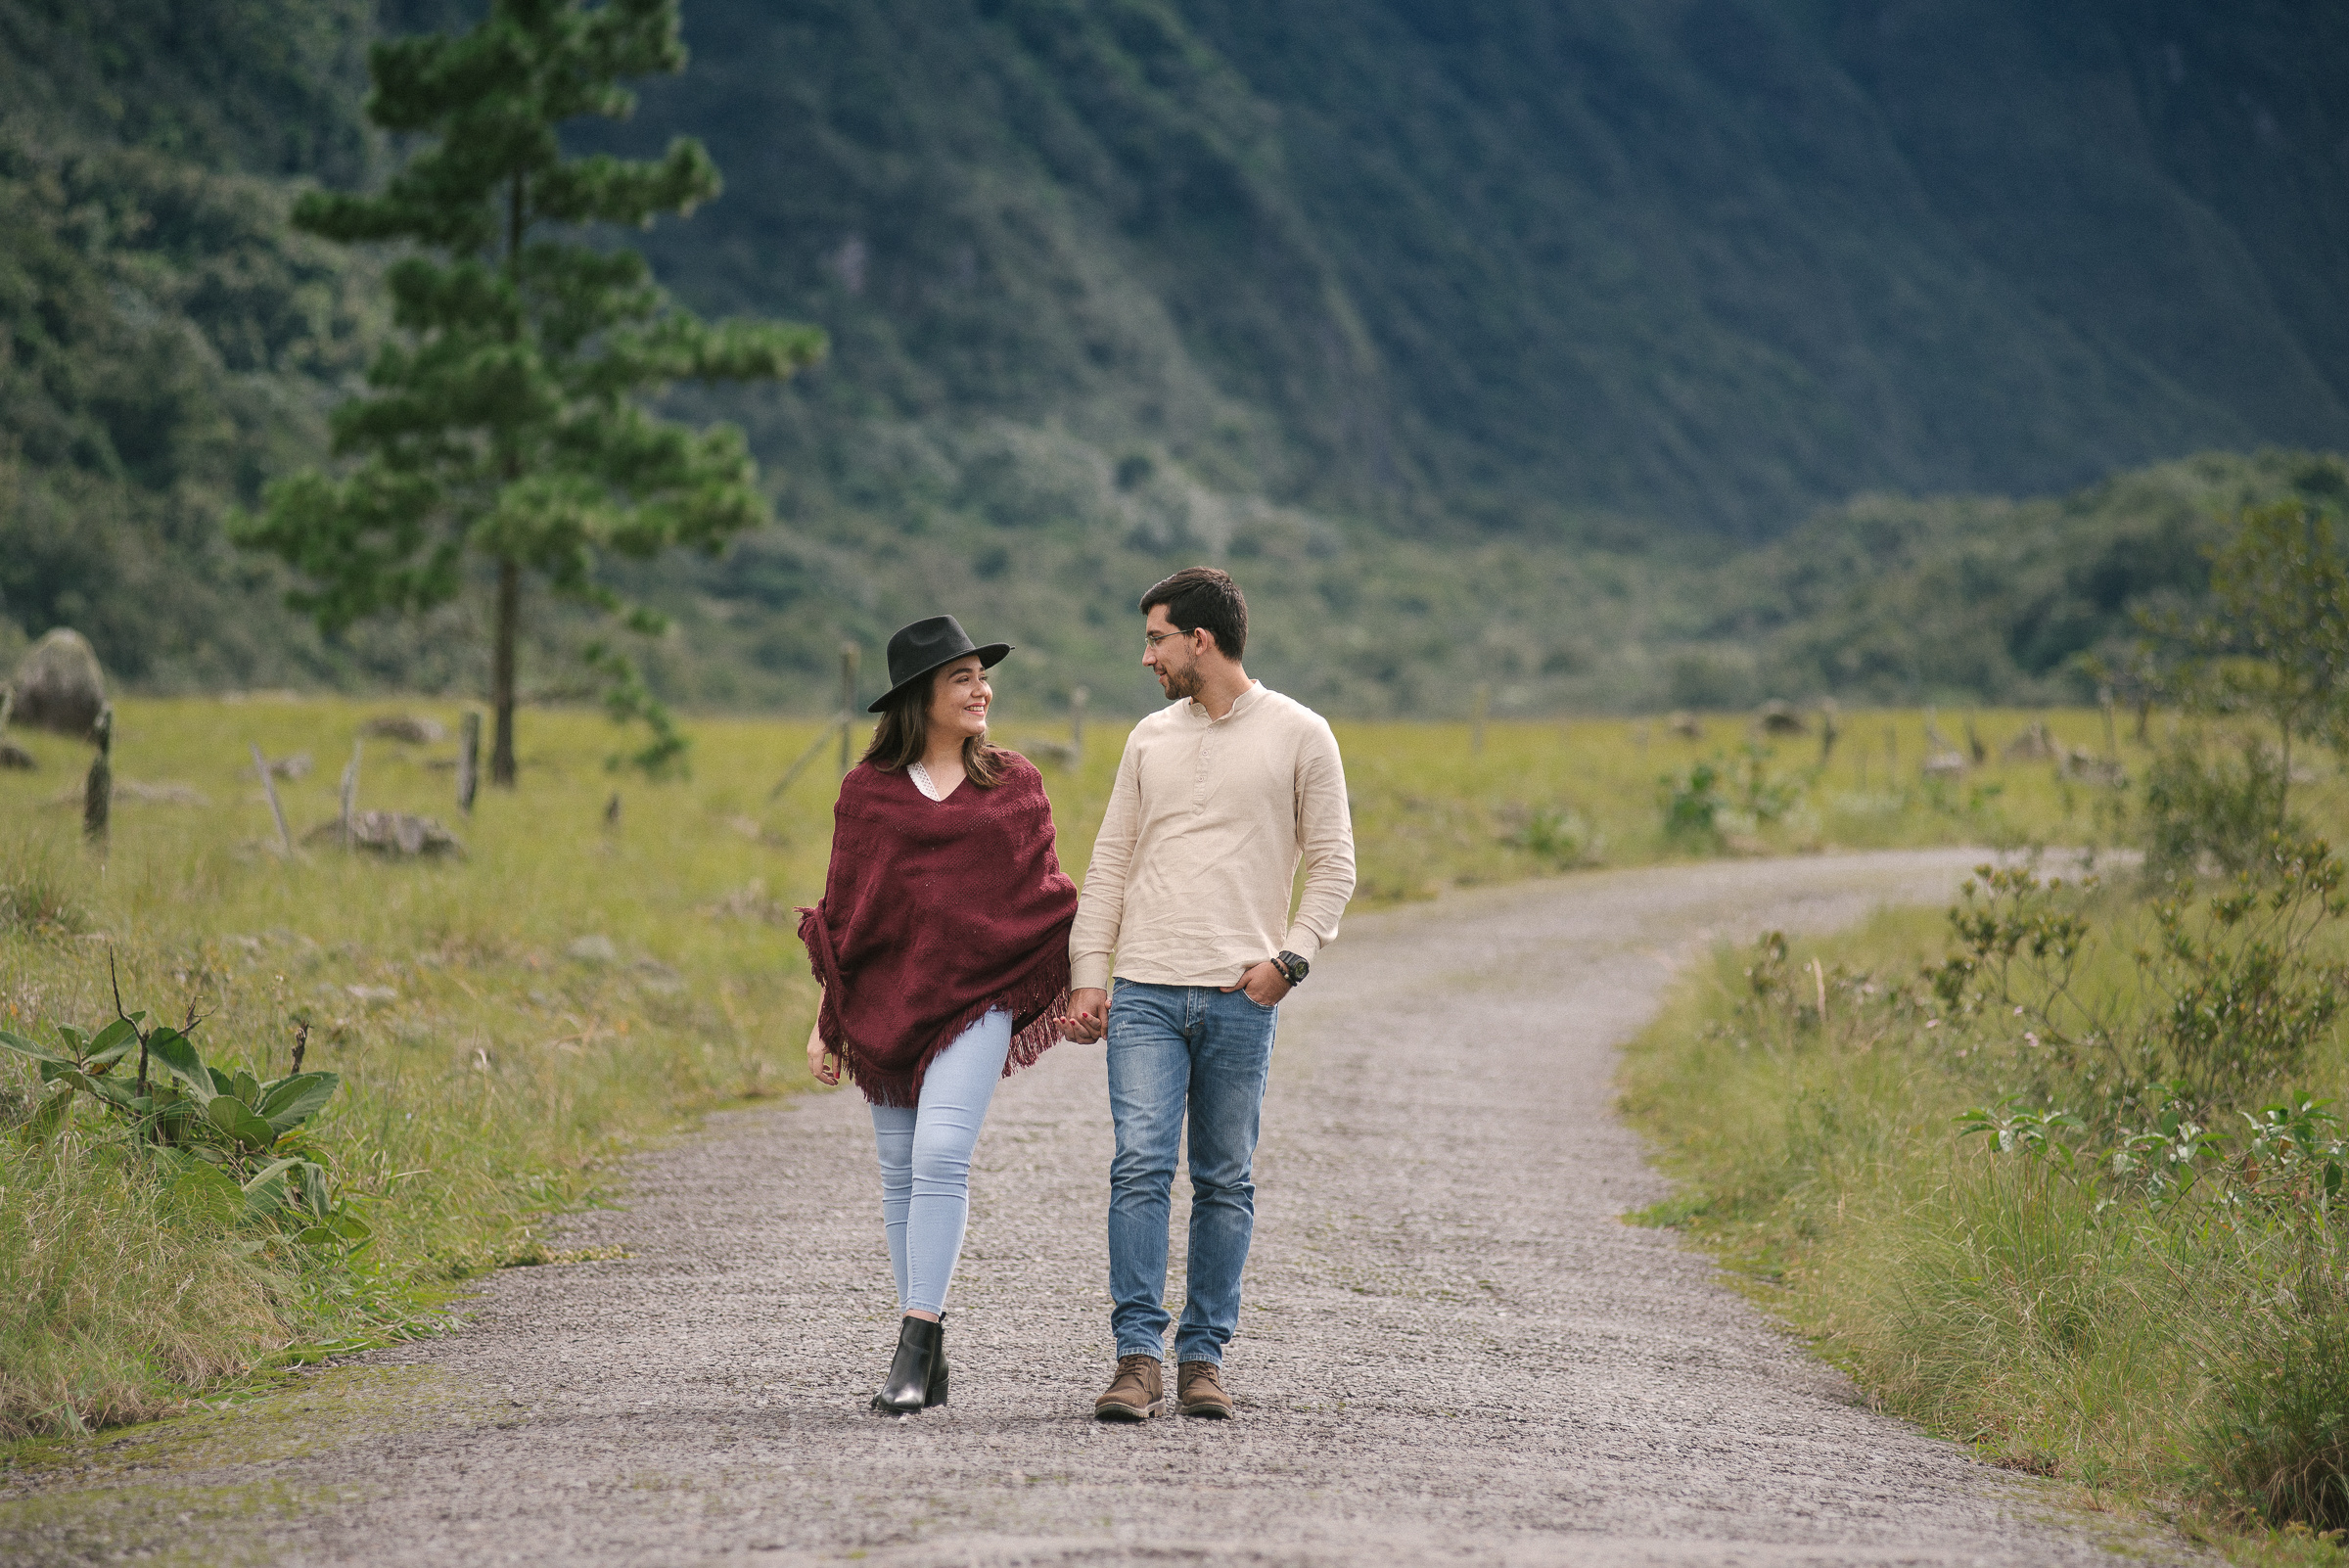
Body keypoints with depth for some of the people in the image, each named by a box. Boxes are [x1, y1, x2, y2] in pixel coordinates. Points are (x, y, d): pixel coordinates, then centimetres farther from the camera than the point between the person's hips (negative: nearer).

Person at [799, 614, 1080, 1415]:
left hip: (977, 996, -2)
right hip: (885, 1001, 2)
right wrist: (825, 1020, 8)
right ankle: (924, 1357, 12)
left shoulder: (1015, 783, 9)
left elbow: (1043, 897, 13)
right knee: (900, 1171, 4)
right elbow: (842, 907, 10)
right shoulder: (868, 788, 8)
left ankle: (916, 1344, -19)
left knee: (940, 1156, -17)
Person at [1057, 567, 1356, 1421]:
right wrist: (1086, 979, 6)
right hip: (1145, 993, 2)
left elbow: (1332, 865, 4)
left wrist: (1290, 958, -9)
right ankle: (1138, 1358, -11)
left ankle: (1203, 1356, 10)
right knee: (1139, 1166, -10)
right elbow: (1108, 865, 14)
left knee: (1225, 1182, 3)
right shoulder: (1150, 739, 13)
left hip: (1241, 998, -2)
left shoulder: (1299, 735, 3)